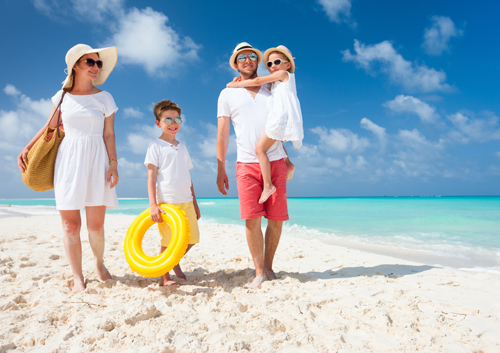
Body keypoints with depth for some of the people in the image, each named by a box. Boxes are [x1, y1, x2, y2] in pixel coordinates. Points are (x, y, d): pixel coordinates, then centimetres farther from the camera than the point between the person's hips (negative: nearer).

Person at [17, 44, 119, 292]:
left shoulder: (104, 98, 6)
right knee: (70, 224, -1)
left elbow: (109, 134, 2)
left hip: (95, 161, -1)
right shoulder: (62, 96, 9)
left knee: (96, 224, -3)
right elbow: (50, 127, 20)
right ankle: (77, 276, 12)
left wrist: (113, 164, -6)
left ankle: (99, 263, 25)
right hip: (68, 161, 1)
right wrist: (26, 149, 15)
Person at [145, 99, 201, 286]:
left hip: (186, 202, 6)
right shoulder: (155, 146, 0)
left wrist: (195, 202, 19)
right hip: (166, 202, -6)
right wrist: (153, 204, -14)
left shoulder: (182, 147, 17)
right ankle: (164, 278, 17)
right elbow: (151, 176, -6)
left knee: (192, 237, 7)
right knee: (167, 241, 0)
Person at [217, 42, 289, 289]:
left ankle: (269, 267, 16)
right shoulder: (227, 94, 12)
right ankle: (259, 272, 3)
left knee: (276, 219, 0)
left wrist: (287, 158, 12)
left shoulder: (272, 91, 18)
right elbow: (222, 134, 7)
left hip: (275, 162, 2)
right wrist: (220, 170, 2)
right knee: (251, 219, -10)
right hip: (247, 164, -2)